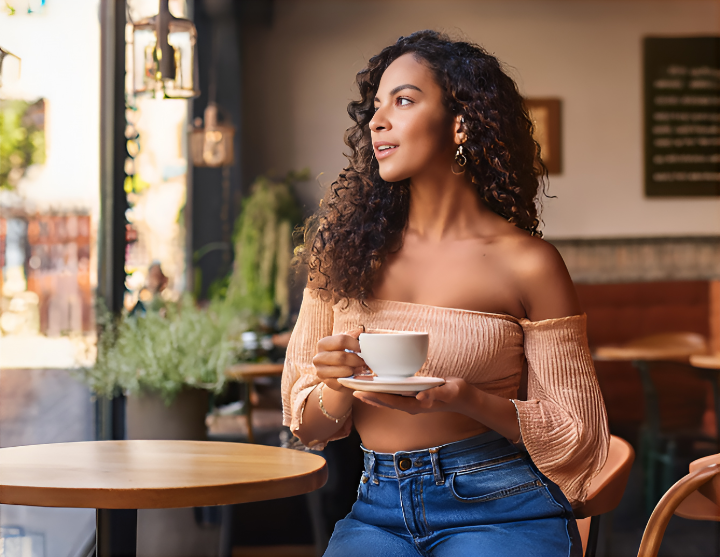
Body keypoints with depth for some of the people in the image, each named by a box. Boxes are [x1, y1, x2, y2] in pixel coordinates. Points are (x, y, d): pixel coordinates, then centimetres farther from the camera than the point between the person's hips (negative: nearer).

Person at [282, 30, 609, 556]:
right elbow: (308, 424, 11)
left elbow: (581, 435, 0)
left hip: (500, 510, -2)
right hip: (379, 511, 3)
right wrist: (341, 388, -13)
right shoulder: (347, 249, 6)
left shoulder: (527, 264, -5)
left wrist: (466, 399, -17)